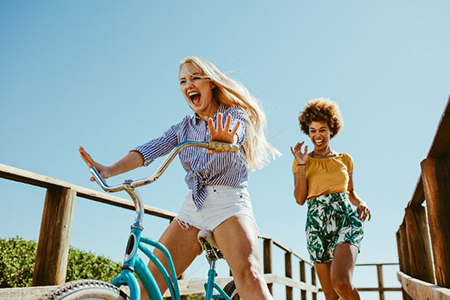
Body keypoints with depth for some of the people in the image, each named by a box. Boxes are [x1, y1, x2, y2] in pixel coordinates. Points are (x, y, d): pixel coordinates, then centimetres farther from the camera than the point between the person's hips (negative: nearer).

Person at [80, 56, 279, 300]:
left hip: (228, 202, -4)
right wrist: (110, 170, -17)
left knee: (249, 276, -26)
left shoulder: (235, 114, 5)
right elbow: (152, 148, 1)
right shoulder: (184, 127, 17)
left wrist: (225, 141, -45)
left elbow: (235, 134, -19)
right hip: (193, 207, 5)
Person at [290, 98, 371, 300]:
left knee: (341, 282, -27)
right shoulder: (302, 161, 10)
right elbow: (300, 199, 1)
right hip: (317, 225, 1)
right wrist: (301, 164, -6)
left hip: (345, 219, 0)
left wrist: (361, 203, -1)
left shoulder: (345, 159, 14)